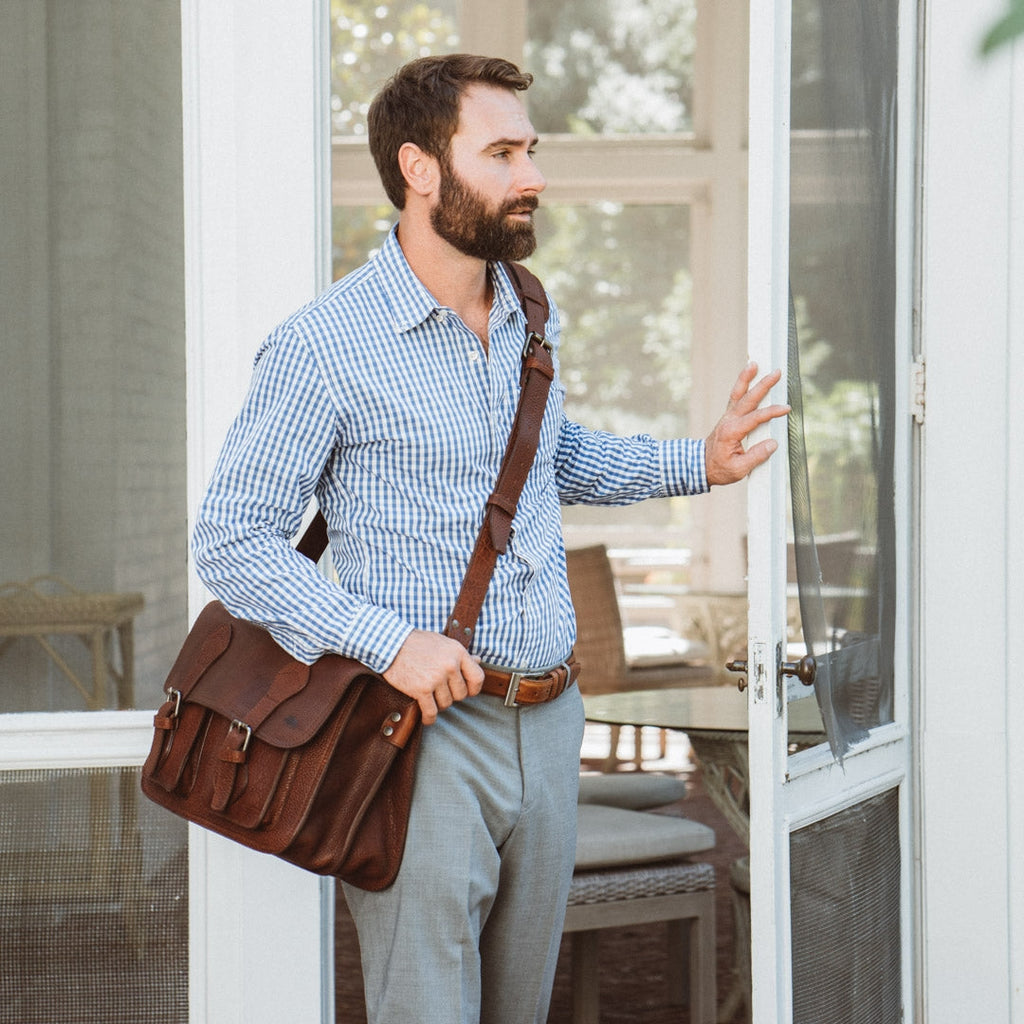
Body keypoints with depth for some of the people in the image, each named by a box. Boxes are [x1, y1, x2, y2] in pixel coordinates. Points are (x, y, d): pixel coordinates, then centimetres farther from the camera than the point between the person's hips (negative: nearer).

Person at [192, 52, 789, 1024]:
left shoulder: (531, 318, 11)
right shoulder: (323, 345, -11)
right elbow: (230, 542, -12)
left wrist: (695, 462, 17)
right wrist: (388, 640, -21)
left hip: (549, 725, 7)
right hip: (426, 728, -6)